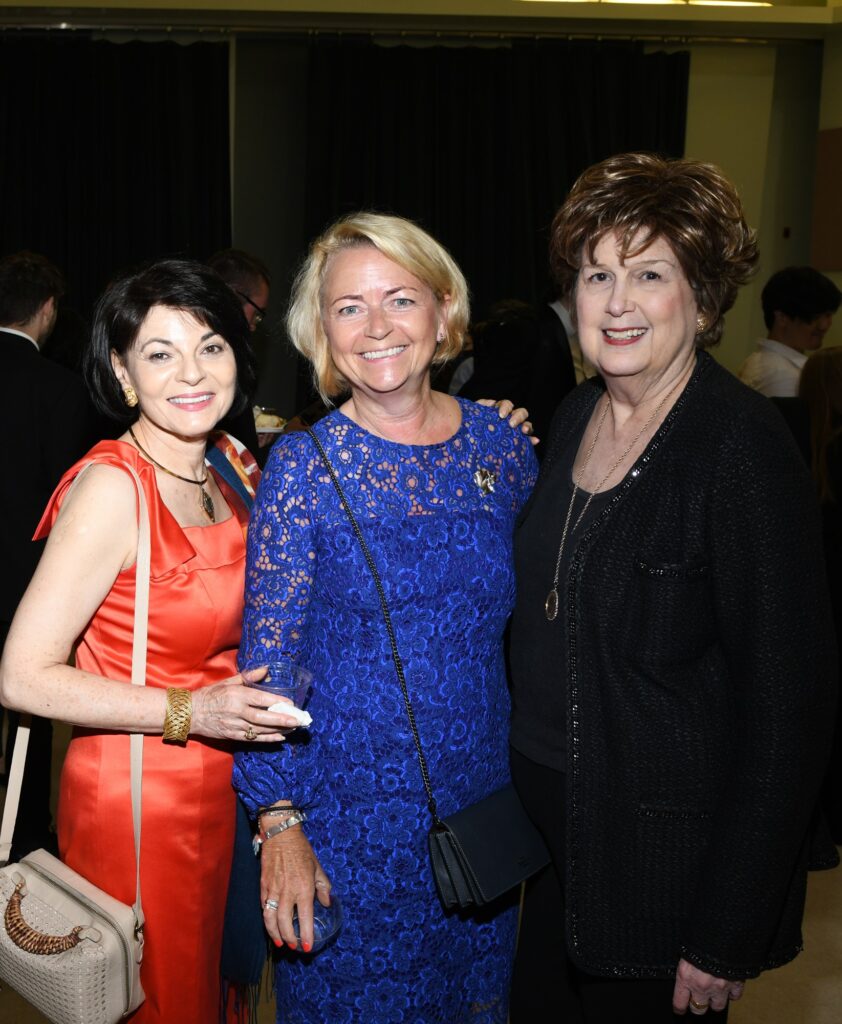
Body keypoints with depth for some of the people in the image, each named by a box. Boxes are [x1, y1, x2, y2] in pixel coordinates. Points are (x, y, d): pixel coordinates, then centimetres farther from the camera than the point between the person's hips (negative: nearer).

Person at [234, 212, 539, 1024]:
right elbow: (267, 658, -9)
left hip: (481, 794, 3)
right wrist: (279, 822, -12)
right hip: (346, 804, -3)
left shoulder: (502, 445, -2)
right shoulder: (304, 465, -11)